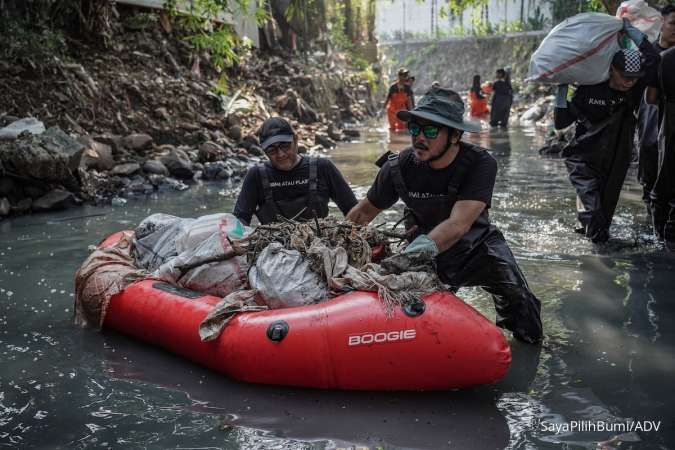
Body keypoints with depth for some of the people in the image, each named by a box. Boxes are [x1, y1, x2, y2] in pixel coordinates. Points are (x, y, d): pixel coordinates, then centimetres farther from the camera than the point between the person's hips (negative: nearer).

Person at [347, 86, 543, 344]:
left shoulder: (480, 164, -27)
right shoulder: (398, 167, -18)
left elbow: (459, 224, -39)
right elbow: (365, 211, -1)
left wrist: (413, 254, -53)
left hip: (476, 245, -2)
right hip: (428, 256, 2)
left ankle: (508, 321, 20)